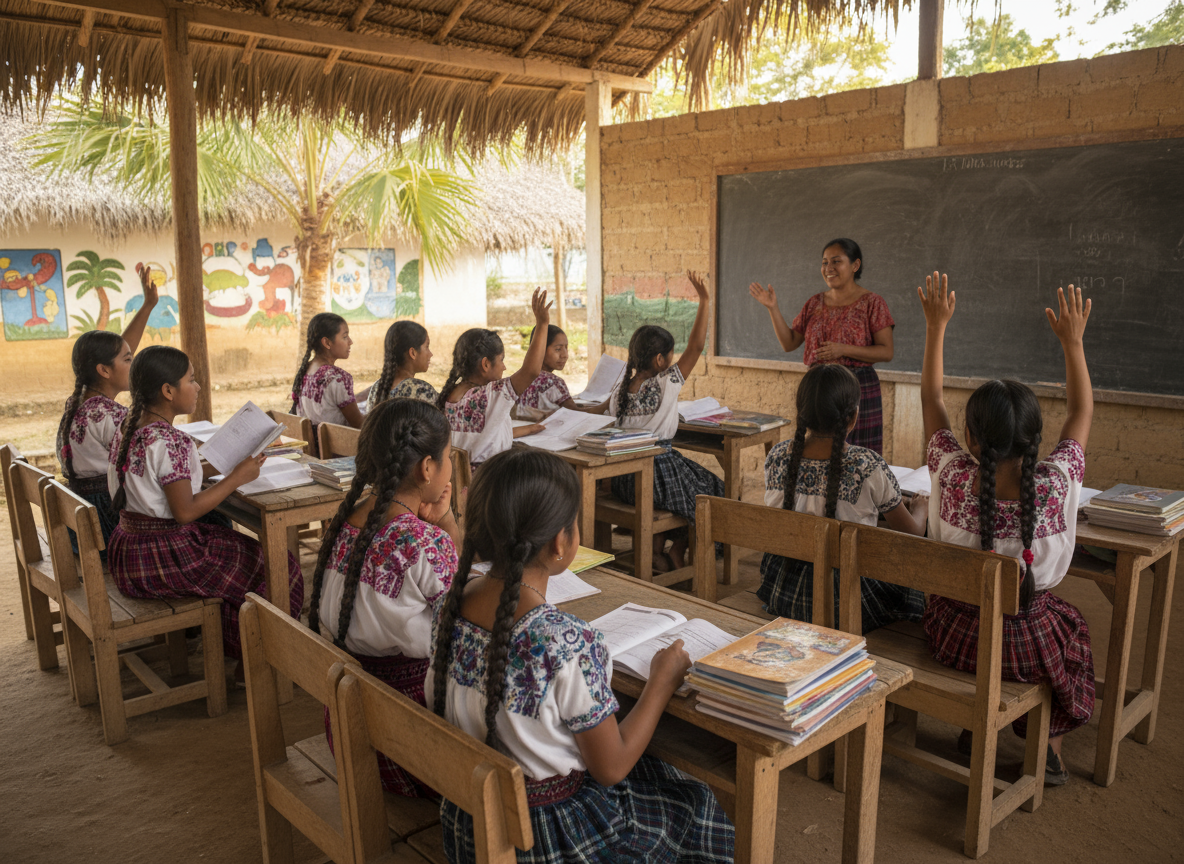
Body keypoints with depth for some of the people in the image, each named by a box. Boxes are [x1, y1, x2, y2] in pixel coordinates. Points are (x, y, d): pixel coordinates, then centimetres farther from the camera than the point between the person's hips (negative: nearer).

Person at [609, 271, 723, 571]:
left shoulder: (620, 391, -2)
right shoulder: (666, 385, -17)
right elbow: (695, 347, -16)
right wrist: (704, 303, -12)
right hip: (660, 472, -6)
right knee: (708, 489, 18)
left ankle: (657, 550, 33)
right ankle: (676, 553, 24)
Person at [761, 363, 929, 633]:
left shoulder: (776, 457, -9)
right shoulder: (870, 468, -19)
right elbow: (912, 534, -3)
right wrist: (920, 507, 20)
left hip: (779, 593, 5)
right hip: (845, 604, -4)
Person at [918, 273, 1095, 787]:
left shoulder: (954, 478, -20)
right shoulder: (1055, 485, -21)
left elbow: (931, 399, -4)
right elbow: (1081, 411, -1)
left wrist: (936, 326, 5)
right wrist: (1072, 341, 8)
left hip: (955, 633, 1)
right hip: (1027, 643, 0)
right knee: (1069, 623, 33)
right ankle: (1048, 746, 39)